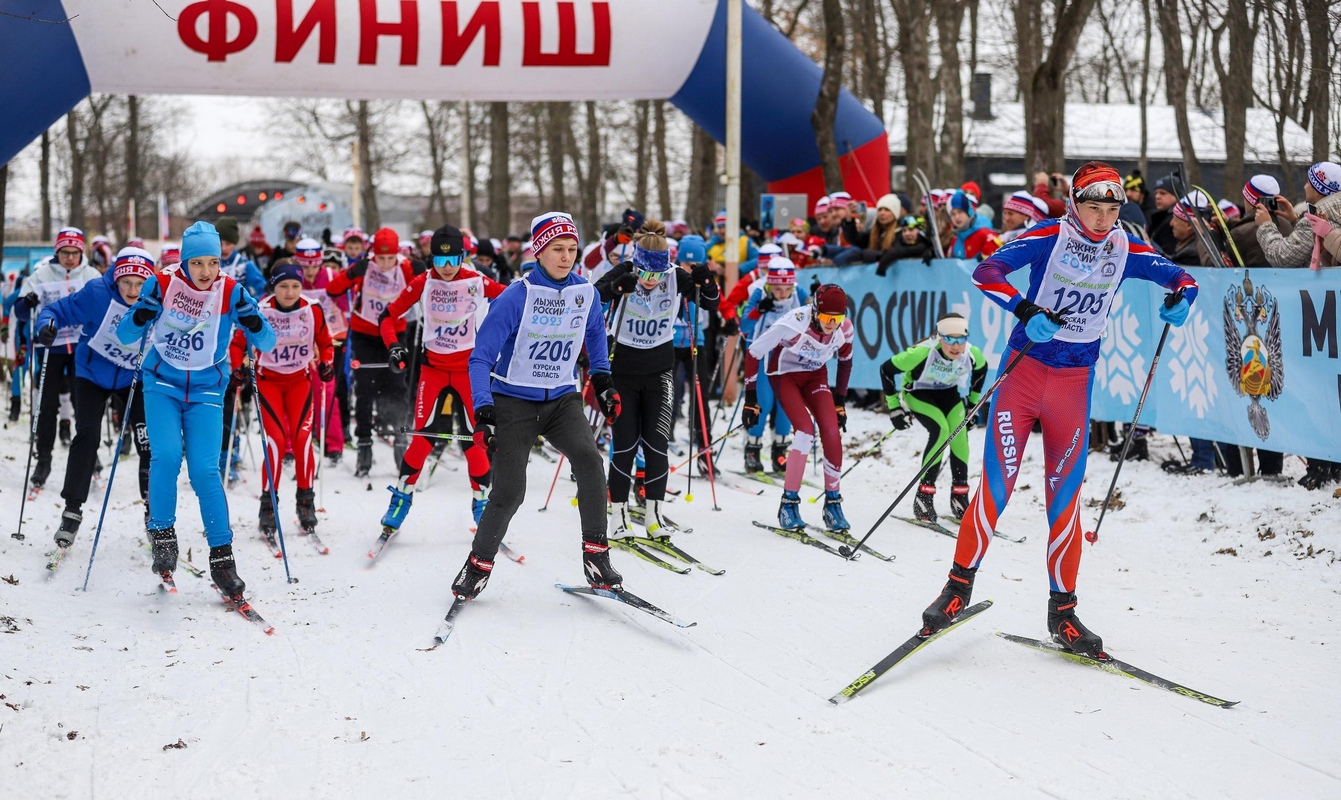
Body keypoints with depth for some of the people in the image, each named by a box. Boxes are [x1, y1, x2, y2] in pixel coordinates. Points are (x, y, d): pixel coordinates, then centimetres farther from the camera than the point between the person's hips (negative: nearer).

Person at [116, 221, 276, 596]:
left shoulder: (231, 292, -8)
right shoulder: (162, 285, -8)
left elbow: (266, 343, -9)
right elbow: (125, 335, -4)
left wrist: (253, 322, -31)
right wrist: (142, 316, -26)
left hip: (206, 391, 0)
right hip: (162, 385, 0)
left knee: (205, 471, -11)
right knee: (166, 456, -21)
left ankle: (221, 556, -2)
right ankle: (162, 535, -1)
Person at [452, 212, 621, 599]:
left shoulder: (586, 292, -2)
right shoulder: (517, 296, -16)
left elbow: (595, 334, 22)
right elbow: (481, 356, -14)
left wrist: (602, 379, 12)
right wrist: (483, 412, -23)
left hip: (562, 399, 3)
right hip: (515, 401, -3)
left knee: (588, 458, -24)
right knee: (509, 491, -8)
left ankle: (596, 556, -17)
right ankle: (479, 564, 14)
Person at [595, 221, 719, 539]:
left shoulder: (677, 277, -10)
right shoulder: (624, 274, -16)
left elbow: (711, 303, -1)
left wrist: (706, 282, -22)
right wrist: (616, 287, -48)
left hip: (659, 372, 2)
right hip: (623, 372, -2)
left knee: (656, 444, -2)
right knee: (625, 445, -3)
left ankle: (655, 516, 7)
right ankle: (619, 517, 6)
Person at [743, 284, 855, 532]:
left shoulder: (845, 329, -19)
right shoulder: (793, 324, -33)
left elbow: (845, 361, 4)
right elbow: (753, 353, -22)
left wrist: (840, 403, 6)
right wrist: (751, 399, -18)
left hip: (815, 375, 4)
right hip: (784, 374, -4)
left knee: (832, 431, -16)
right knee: (806, 430, -23)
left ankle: (832, 503, -2)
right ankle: (789, 502, -13)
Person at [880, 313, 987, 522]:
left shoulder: (973, 354, -23)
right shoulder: (923, 352, -36)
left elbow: (981, 369, 4)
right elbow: (887, 369, -22)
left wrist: (973, 402, 8)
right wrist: (894, 407, -16)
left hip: (948, 393, 4)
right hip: (918, 393, -4)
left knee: (959, 433, -22)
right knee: (941, 430, -28)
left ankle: (960, 498, -9)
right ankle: (924, 496, -19)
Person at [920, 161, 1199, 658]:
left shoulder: (1126, 249, 2)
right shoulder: (1049, 237, -8)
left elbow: (1180, 277, 11)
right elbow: (986, 272, -16)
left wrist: (1180, 298, -13)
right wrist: (1025, 311, -32)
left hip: (1075, 380, 3)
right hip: (1024, 368, -3)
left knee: (1065, 495, 4)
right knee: (997, 483, -8)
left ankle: (1062, 611, 12)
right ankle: (959, 584, 5)